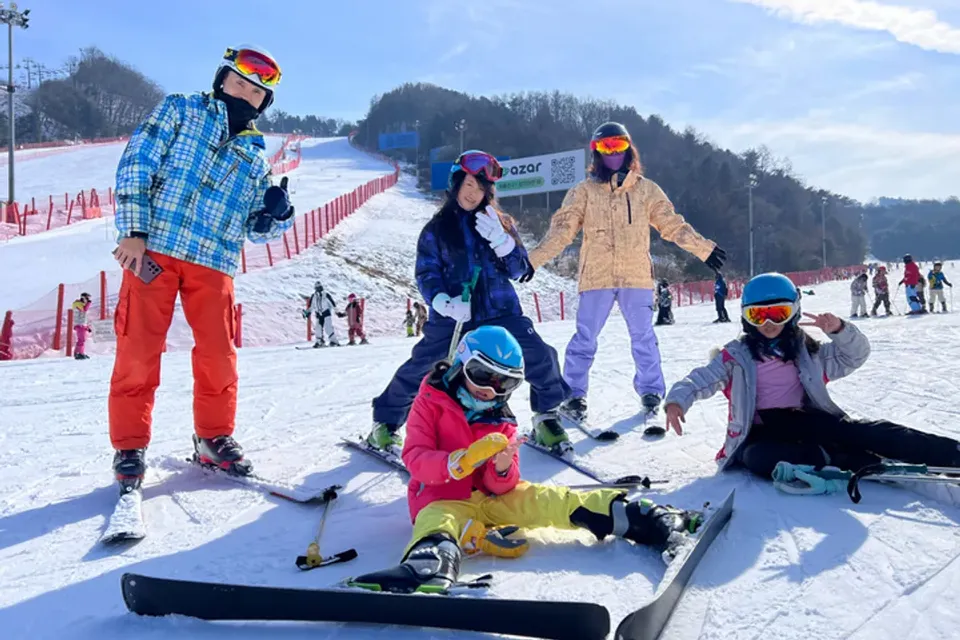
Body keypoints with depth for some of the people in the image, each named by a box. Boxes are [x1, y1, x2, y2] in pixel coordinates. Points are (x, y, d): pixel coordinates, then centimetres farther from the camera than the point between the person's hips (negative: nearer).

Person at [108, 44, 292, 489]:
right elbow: (137, 163, 0)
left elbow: (254, 227, 20)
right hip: (152, 247, -3)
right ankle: (129, 447, 10)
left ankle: (214, 438, 21)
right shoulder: (179, 111, 10)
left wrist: (277, 215, -4)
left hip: (214, 262, 3)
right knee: (138, 352, -3)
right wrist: (134, 230, -11)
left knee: (219, 356, 3)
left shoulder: (255, 157, 20)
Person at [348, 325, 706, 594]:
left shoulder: (502, 421, 11)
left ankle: (650, 523, -28)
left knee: (544, 498, -20)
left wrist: (503, 469, -25)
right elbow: (416, 459, -15)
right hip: (442, 496, -4)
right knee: (439, 522, -38)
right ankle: (431, 564, -75)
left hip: (491, 496, 4)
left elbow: (501, 486, 1)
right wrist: (467, 459, -31)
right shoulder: (430, 403, -1)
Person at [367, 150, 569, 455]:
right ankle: (385, 423, 18)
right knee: (421, 367, -5)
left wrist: (500, 241, -13)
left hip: (500, 310, 1)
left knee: (540, 357, -11)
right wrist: (443, 302, -20)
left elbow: (519, 271, 4)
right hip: (451, 315, -1)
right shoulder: (436, 228, 6)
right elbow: (426, 273, -1)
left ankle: (546, 416, 13)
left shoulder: (501, 224, 10)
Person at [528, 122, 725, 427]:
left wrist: (705, 249, 5)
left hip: (637, 276, 1)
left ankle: (651, 390, 23)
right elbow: (561, 230, -3)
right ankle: (574, 394, 12)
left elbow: (673, 224, 10)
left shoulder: (646, 189, 7)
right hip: (596, 277, -1)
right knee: (585, 338, 1)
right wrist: (532, 260, -13)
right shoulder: (585, 191, 3)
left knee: (643, 336, 8)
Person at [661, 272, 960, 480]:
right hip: (762, 432, -2)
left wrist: (839, 330, -6)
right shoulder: (735, 356, 10)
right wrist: (677, 400, -19)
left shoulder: (807, 352, 17)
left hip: (806, 422, 3)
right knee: (757, 457, -39)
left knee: (858, 431, -25)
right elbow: (699, 380, 3)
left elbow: (856, 355, 16)